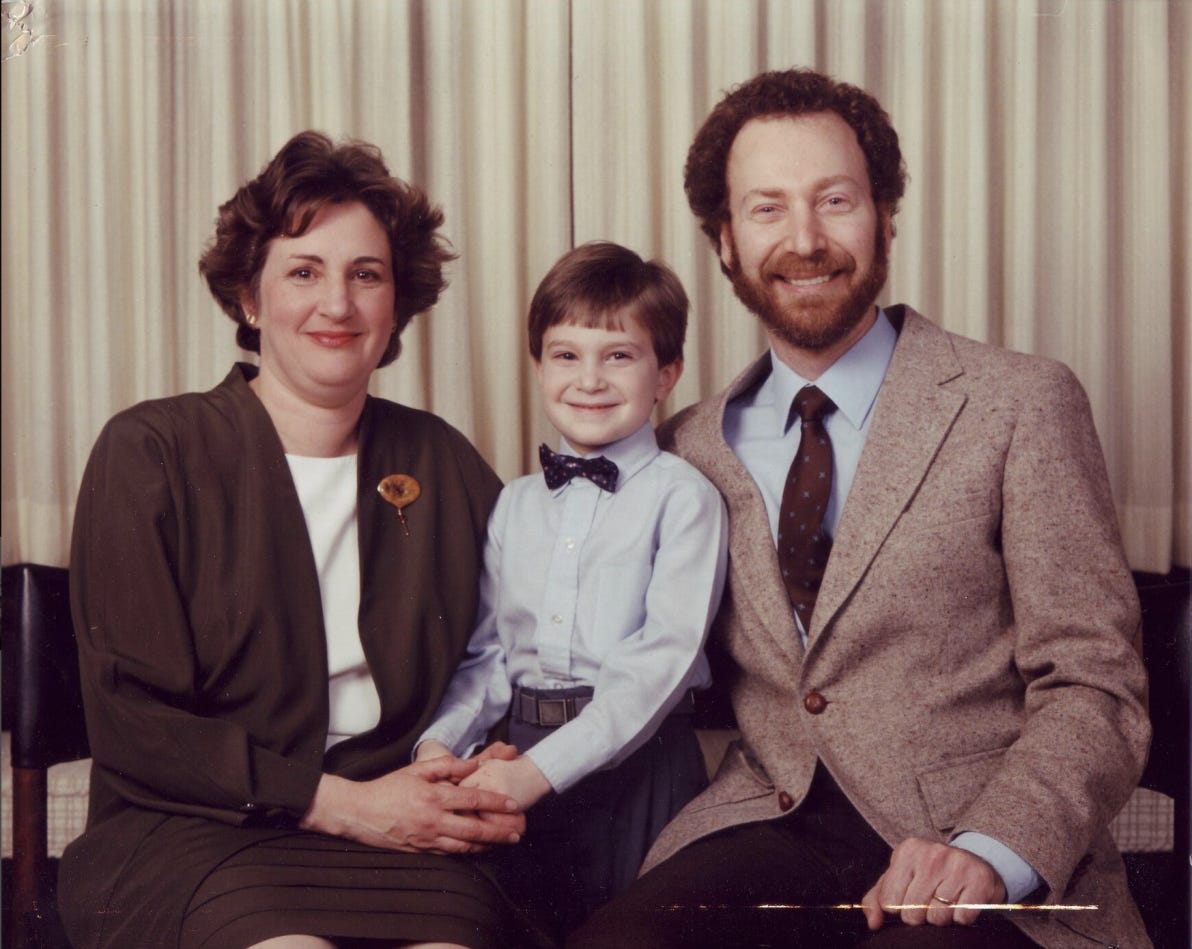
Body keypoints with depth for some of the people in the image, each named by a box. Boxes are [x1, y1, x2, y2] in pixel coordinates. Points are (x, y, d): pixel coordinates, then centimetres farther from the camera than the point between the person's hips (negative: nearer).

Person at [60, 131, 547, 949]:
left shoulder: (440, 462, 12)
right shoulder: (150, 454, 1)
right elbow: (131, 722, -4)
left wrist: (498, 781, -4)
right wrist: (339, 802, -12)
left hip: (398, 826, 3)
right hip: (192, 828, -2)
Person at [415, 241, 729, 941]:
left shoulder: (682, 496, -7)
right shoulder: (515, 504, 11)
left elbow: (667, 657, -17)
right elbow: (489, 652, 9)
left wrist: (545, 768, -23)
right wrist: (441, 741, -11)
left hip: (639, 758, -4)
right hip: (526, 756, 5)